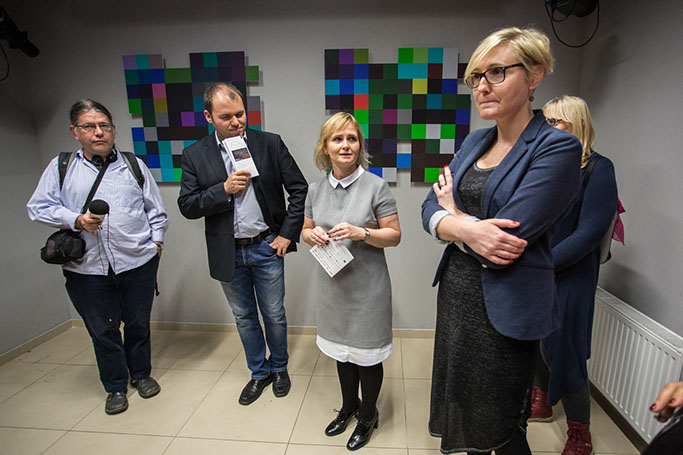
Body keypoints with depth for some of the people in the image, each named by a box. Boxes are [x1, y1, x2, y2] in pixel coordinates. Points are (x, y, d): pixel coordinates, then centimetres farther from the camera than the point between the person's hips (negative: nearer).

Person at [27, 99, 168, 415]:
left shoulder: (134, 165, 7)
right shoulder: (61, 167, 6)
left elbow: (157, 211, 10)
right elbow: (38, 207, 3)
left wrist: (156, 241, 1)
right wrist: (76, 220, -12)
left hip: (137, 262, 0)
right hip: (86, 269, 0)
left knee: (138, 323, 14)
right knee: (102, 329, 12)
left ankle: (141, 374, 37)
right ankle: (116, 387, 33)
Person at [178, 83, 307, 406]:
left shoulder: (270, 144, -6)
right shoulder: (194, 155, -2)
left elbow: (299, 189, -3)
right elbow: (187, 206, -4)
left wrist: (288, 233, -8)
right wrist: (225, 189, -19)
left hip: (266, 247, -1)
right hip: (228, 252, 2)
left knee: (274, 315, 13)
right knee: (244, 318, 18)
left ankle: (279, 367, 40)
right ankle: (259, 372, 41)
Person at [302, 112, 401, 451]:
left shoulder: (376, 186, -12)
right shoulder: (316, 189, 2)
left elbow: (394, 235, -9)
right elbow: (305, 230, 11)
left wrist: (361, 233, -25)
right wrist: (313, 235, -12)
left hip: (366, 285, -4)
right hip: (332, 283, 5)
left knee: (366, 354, 11)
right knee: (340, 348, 22)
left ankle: (368, 416, 38)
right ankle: (349, 406, 48)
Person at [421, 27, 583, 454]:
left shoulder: (558, 148, -15)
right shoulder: (475, 141, 7)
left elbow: (508, 241, -24)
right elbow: (430, 208, 2)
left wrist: (454, 211, -6)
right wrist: (466, 230, -20)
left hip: (503, 307, -6)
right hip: (455, 292, 7)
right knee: (462, 407, 24)